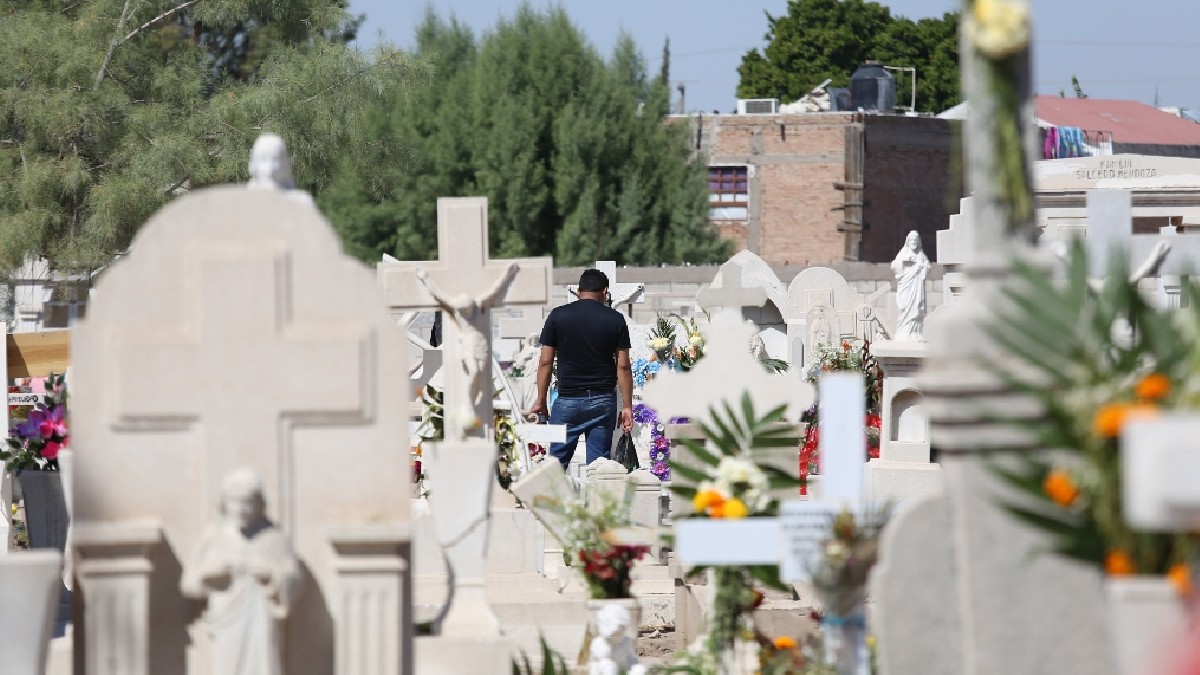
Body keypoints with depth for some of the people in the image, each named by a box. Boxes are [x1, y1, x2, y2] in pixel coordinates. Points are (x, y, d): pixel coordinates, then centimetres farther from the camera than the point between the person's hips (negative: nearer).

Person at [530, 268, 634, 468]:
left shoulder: (558, 316, -1)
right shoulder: (615, 320, -1)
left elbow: (545, 362, 0)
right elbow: (623, 366, -1)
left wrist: (541, 401, 6)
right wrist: (627, 406, 4)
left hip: (568, 399, -1)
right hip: (603, 399, 1)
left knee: (557, 460, 6)